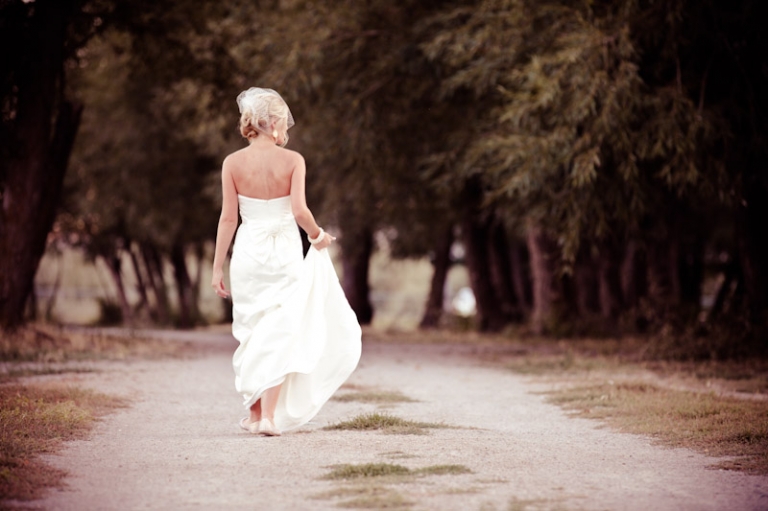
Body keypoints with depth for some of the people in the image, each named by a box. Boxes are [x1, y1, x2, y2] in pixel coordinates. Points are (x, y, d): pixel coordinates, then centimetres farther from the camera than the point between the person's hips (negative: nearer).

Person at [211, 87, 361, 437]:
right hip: (285, 252, -2)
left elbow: (228, 217, -4)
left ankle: (255, 413, 20)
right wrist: (318, 235, 4)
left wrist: (218, 267, 1)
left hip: (248, 252, 2)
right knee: (279, 335, 2)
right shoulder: (292, 160, -7)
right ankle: (269, 416, -7)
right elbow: (299, 210, -16)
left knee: (250, 333, 15)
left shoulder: (233, 163, -3)